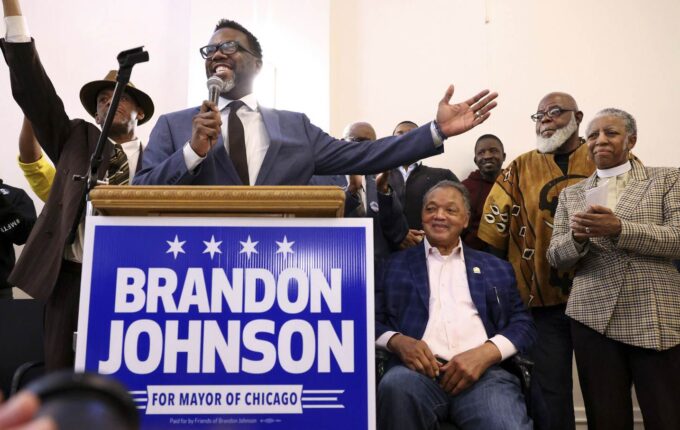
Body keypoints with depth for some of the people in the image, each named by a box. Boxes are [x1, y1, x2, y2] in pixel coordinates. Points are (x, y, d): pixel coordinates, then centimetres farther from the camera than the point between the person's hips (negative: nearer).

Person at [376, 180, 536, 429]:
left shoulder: (496, 268, 22)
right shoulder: (395, 265, 17)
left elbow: (523, 325, 12)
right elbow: (371, 321, 10)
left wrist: (484, 353, -8)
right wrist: (397, 341, -12)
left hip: (482, 372, -1)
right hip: (419, 370, 1)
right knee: (396, 385, -34)